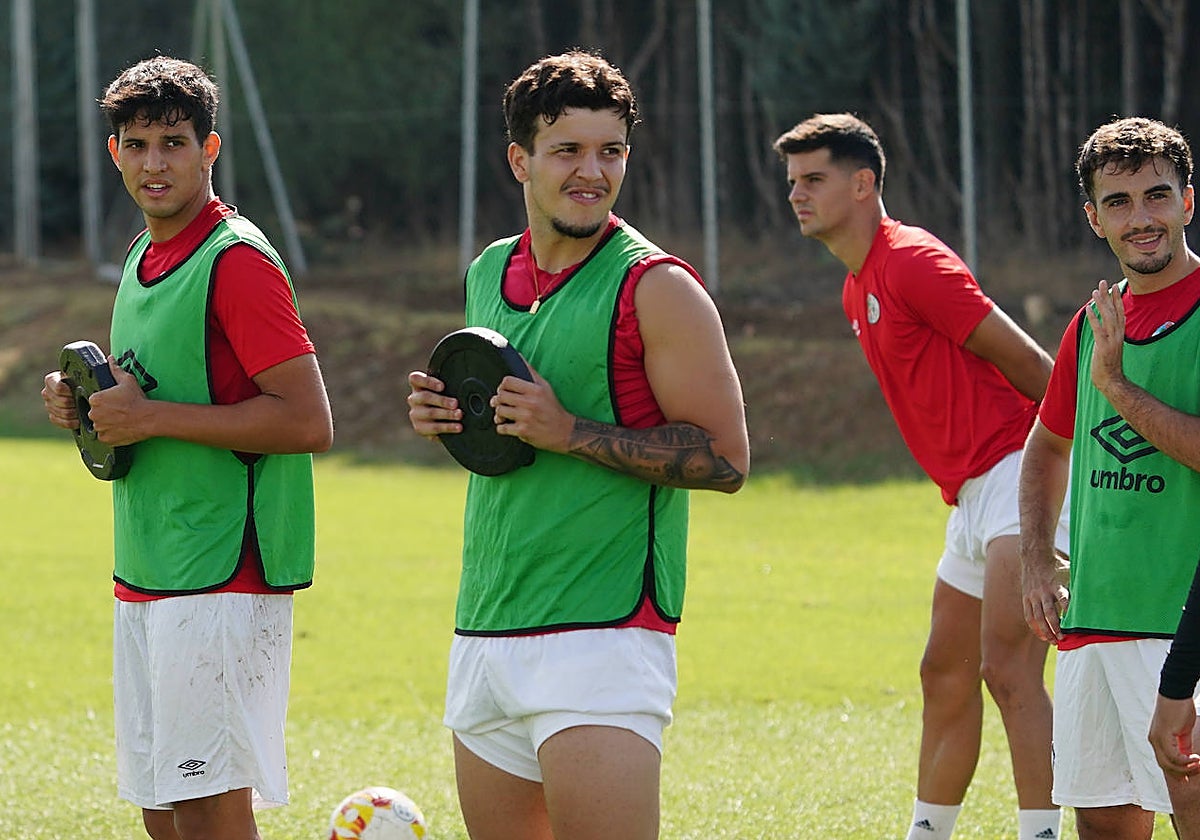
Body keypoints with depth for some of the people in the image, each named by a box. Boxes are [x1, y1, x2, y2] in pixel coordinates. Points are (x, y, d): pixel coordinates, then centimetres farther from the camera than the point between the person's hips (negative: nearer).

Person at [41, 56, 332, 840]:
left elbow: (309, 422, -19)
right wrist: (90, 406, 8)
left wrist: (152, 418, -18)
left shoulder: (236, 261, -13)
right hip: (145, 581, 9)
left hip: (221, 578, -9)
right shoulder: (146, 260, 16)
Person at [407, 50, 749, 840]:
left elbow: (725, 458, -11)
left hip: (604, 634, -7)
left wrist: (571, 432, -18)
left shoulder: (656, 288, -7)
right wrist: (443, 413, 5)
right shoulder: (488, 274, 14)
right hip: (485, 632, 7)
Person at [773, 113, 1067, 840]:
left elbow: (1024, 359, -12)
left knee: (1008, 669, -19)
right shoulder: (857, 289, 18)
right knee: (945, 676, 15)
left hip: (1015, 472, -10)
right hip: (972, 493, 10)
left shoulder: (911, 261, -12)